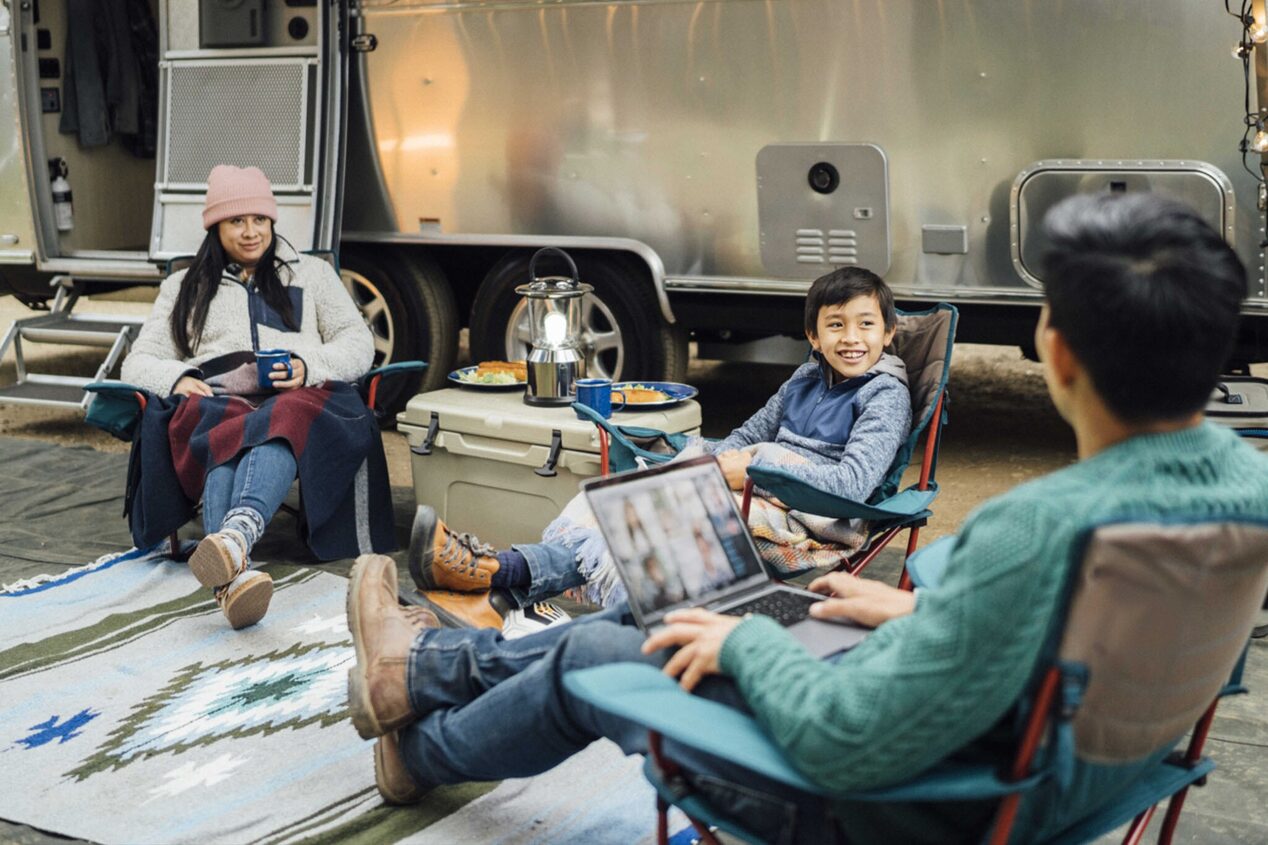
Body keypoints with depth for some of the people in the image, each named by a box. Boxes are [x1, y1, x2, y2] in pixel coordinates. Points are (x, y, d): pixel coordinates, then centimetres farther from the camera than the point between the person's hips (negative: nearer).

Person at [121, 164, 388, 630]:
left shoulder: (312, 273, 26)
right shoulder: (184, 288, 27)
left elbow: (358, 343, 15)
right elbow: (139, 361, 18)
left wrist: (308, 366, -8)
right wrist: (177, 379, -8)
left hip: (298, 398, -1)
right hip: (216, 402, 1)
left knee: (281, 420, -40)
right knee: (222, 440, -39)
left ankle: (236, 533, -70)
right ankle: (233, 576, -66)